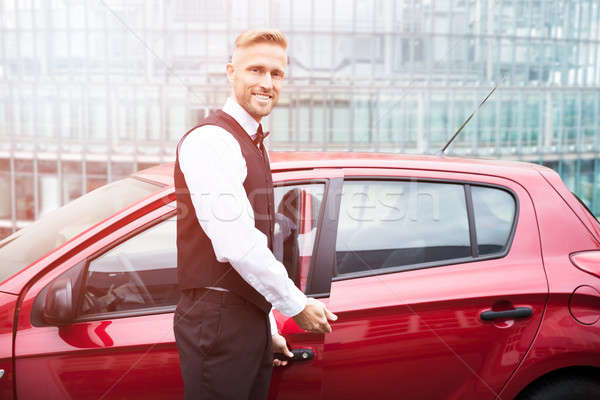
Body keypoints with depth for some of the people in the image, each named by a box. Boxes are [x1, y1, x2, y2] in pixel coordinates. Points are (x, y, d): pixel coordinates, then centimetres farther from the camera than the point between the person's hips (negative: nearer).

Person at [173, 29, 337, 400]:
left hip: (252, 318, 9)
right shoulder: (211, 141, -14)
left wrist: (268, 328, 18)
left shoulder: (255, 145, 15)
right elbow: (237, 245, -22)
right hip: (218, 322, -8)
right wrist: (298, 305, -11)